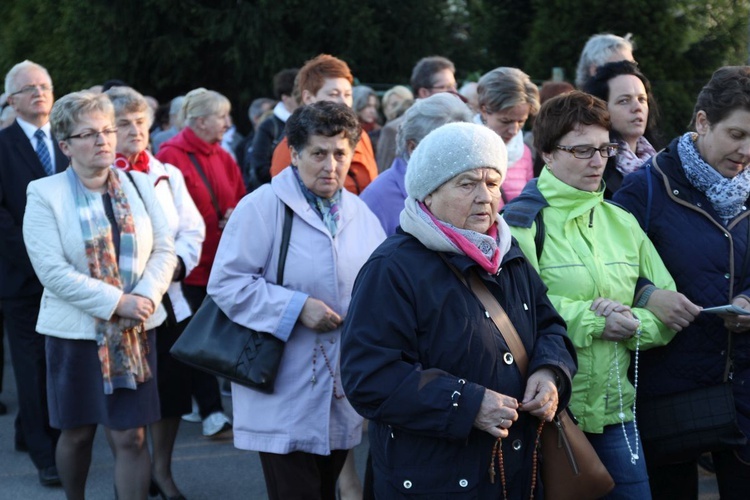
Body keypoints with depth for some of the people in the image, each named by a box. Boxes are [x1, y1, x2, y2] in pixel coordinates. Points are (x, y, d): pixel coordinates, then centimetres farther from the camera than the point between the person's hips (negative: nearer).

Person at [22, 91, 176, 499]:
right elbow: (52, 270, -15)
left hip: (134, 331, 2)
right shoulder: (44, 195, -6)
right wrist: (117, 302, -19)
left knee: (131, 438, -3)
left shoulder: (138, 186, 5)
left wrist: (146, 296, -14)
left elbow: (164, 250, 4)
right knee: (77, 433, 11)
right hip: (75, 332, -2)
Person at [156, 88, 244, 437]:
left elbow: (240, 201, 17)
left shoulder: (223, 158, 14)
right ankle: (211, 411, 1)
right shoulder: (172, 156, -10)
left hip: (222, 263, 6)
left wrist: (234, 217, -4)